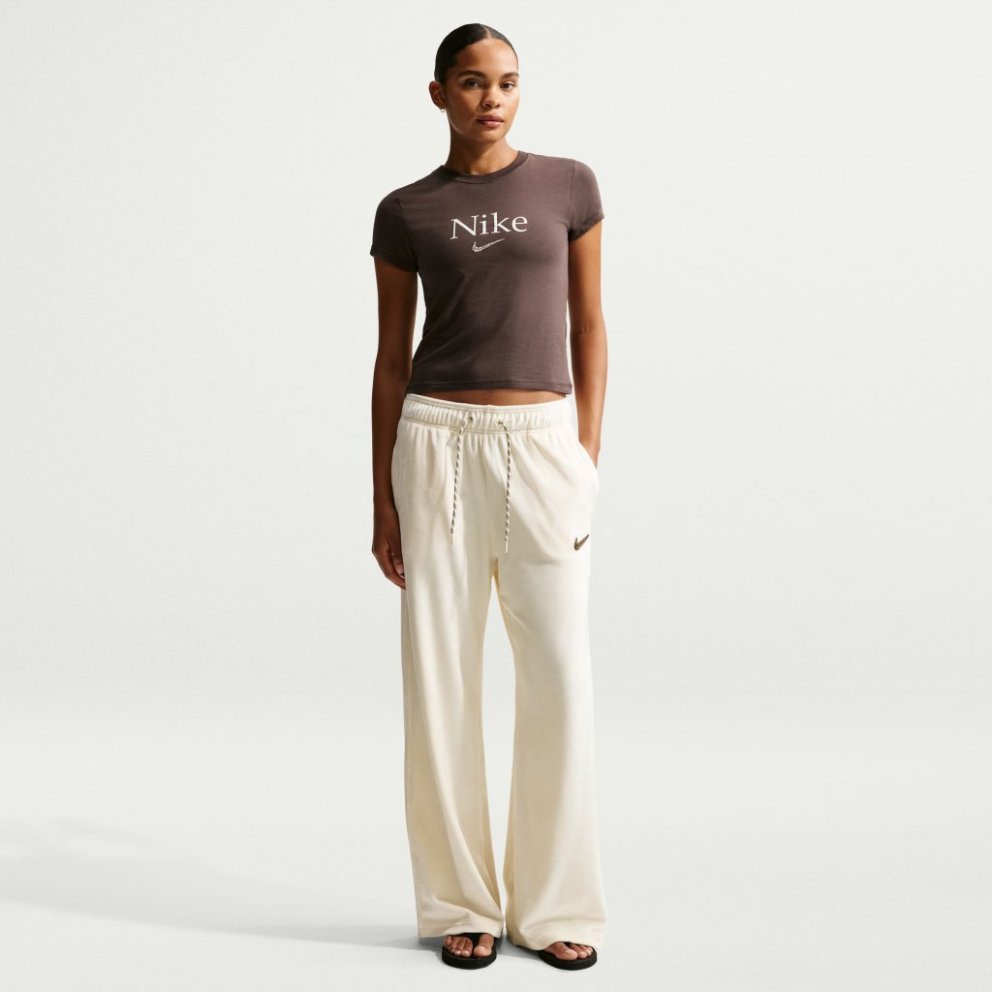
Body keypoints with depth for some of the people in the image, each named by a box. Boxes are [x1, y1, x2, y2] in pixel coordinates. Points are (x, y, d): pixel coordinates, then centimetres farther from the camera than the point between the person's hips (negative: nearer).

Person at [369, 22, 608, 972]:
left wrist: (588, 460, 0)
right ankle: (461, 903, 15)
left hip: (542, 447, 1)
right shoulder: (405, 213, 5)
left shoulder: (568, 184, 7)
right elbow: (391, 360, 7)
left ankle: (555, 903, 14)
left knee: (558, 679, -1)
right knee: (442, 679, 2)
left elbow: (589, 327, 8)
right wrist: (382, 500, 3)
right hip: (438, 446, 0)